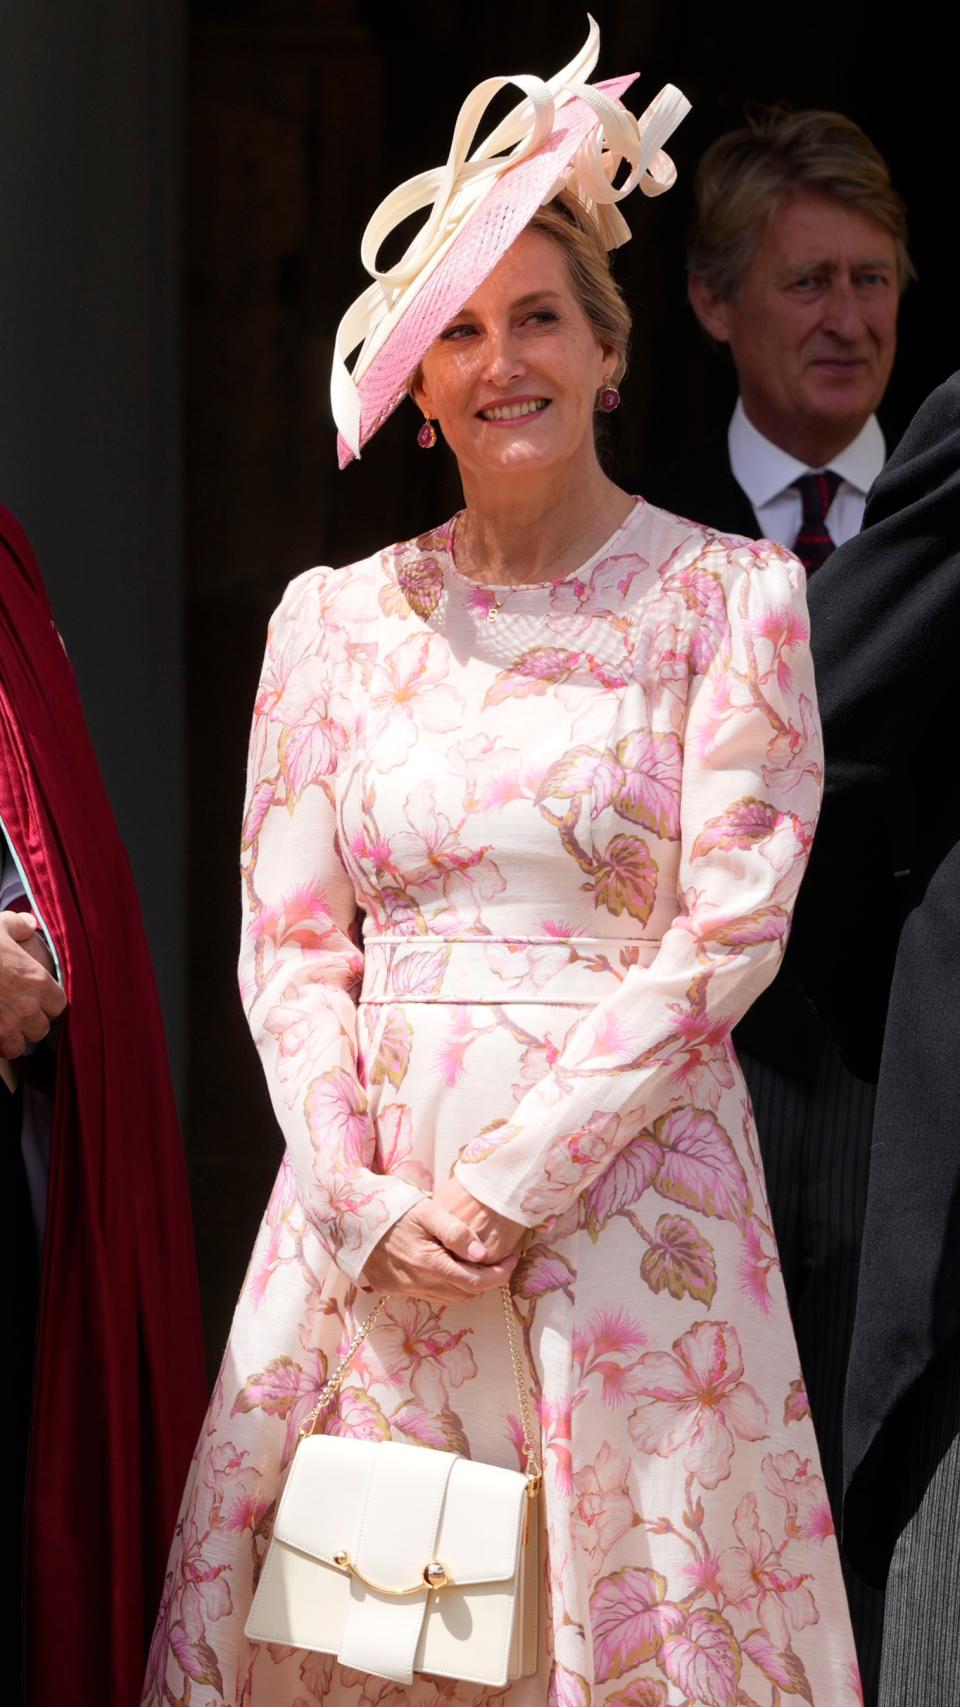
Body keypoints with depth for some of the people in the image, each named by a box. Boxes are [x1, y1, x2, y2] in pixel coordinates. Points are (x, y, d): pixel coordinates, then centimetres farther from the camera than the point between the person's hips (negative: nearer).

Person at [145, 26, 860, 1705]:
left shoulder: (726, 599, 0)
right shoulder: (336, 618, 9)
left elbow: (726, 934, -7)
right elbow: (288, 941, 7)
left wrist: (511, 1183, -12)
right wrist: (366, 1200, -7)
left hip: (625, 1185, -3)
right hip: (367, 1201, 3)